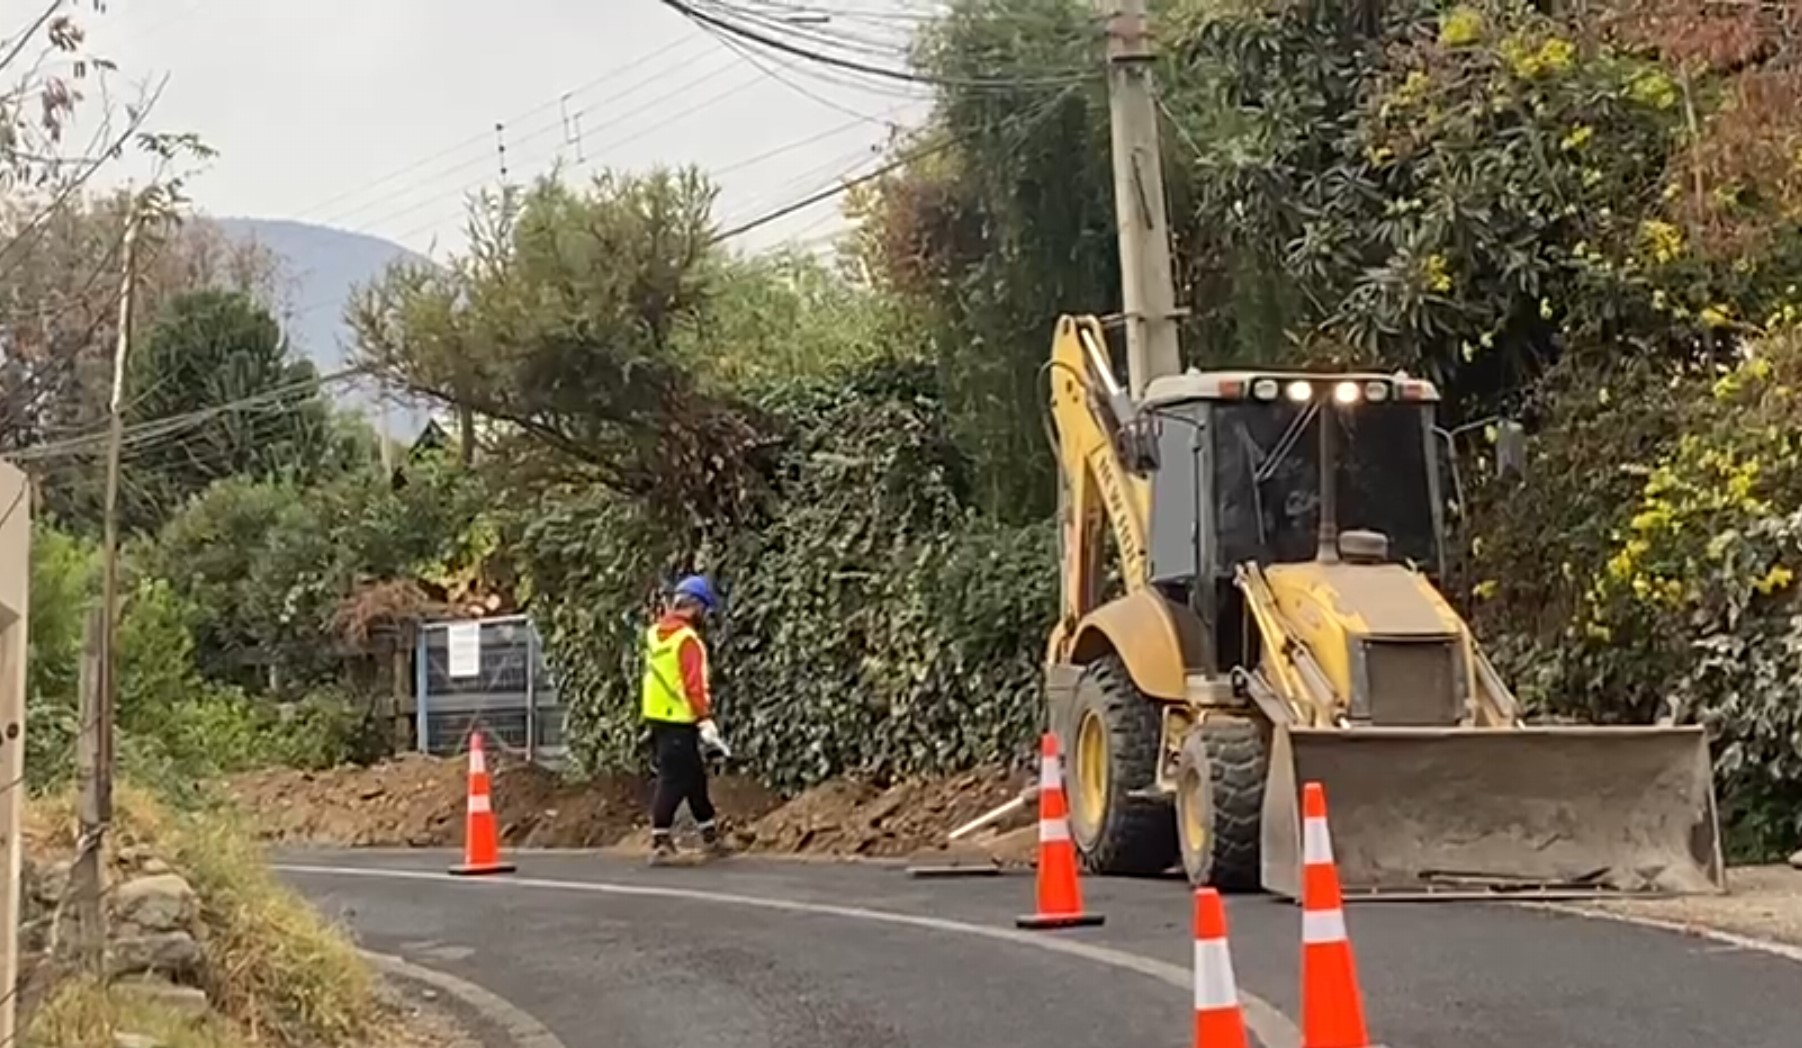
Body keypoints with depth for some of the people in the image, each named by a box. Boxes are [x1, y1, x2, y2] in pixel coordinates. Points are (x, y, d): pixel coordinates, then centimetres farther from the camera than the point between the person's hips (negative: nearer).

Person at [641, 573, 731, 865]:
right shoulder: (687, 639, -16)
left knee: (695, 776, 16)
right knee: (673, 780, -5)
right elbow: (695, 684, -22)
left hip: (655, 716, 9)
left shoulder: (655, 633, 10)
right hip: (678, 721, -9)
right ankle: (660, 843, -5)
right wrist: (706, 720, -24)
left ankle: (710, 837, 24)